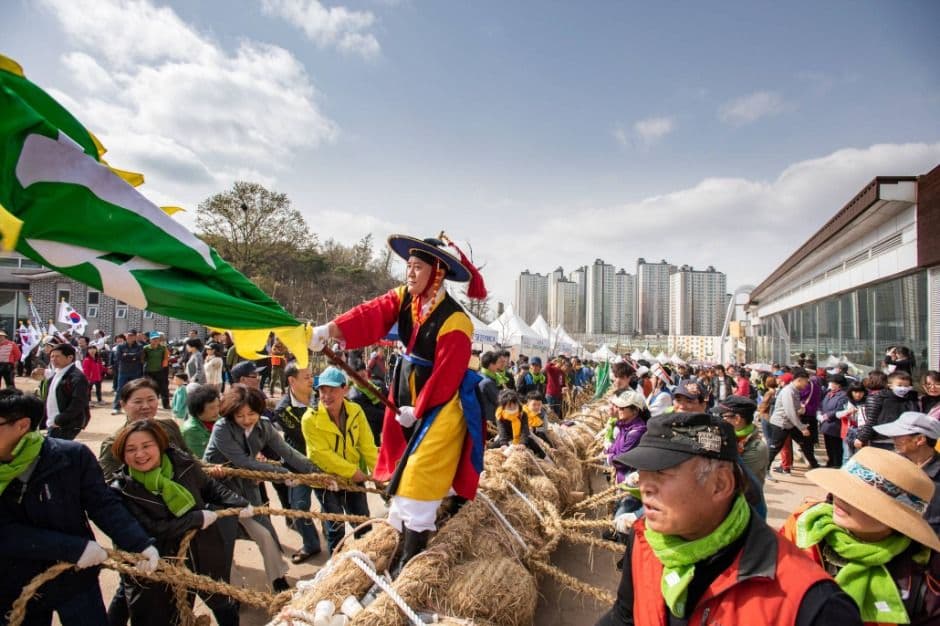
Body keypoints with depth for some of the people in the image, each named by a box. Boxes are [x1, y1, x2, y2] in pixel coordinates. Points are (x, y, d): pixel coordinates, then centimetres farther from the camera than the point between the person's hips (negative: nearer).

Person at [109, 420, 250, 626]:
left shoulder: (183, 464, -13)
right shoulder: (121, 491, -20)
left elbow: (210, 487, 5)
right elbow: (151, 529, -25)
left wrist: (237, 503, -3)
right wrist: (198, 518, -23)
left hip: (204, 552, 3)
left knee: (224, 603, 25)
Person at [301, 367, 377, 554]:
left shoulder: (356, 411, -10)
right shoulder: (310, 419, -21)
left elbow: (368, 446, -7)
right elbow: (322, 454, -23)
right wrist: (352, 471, -24)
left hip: (354, 478, 4)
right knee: (336, 527, 5)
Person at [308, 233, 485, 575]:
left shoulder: (454, 322, -24)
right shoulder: (403, 298, -2)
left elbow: (445, 377, -22)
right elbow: (371, 315, -15)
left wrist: (417, 410, -15)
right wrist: (330, 329, -30)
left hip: (439, 406, -8)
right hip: (407, 396, 8)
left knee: (419, 480, -6)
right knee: (403, 472, 19)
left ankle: (409, 566, 9)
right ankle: (402, 549, 38)